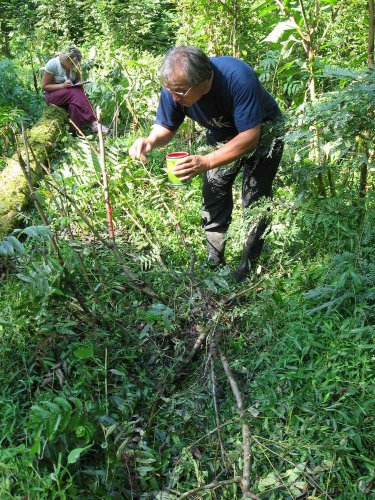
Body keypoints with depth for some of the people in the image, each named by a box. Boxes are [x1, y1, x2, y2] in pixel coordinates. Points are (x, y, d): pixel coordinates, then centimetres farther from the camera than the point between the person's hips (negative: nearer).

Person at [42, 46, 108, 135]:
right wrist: (63, 85, -27)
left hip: (71, 93, 4)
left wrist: (79, 84, -13)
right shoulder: (52, 65, -19)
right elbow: (44, 86, -14)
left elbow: (78, 80, 12)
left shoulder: (75, 65, -5)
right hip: (53, 93, -4)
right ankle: (94, 122, -37)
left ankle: (77, 132, -35)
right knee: (75, 93, -33)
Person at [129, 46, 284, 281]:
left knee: (255, 200, -9)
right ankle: (215, 260, 15)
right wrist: (151, 141, -35)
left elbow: (250, 136, -39)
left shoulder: (238, 78, -40)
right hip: (223, 136, 5)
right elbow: (166, 128, -10)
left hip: (262, 131, -4)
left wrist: (207, 162, -50)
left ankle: (248, 266, 5)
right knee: (213, 193, 0)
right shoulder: (174, 86, -24)